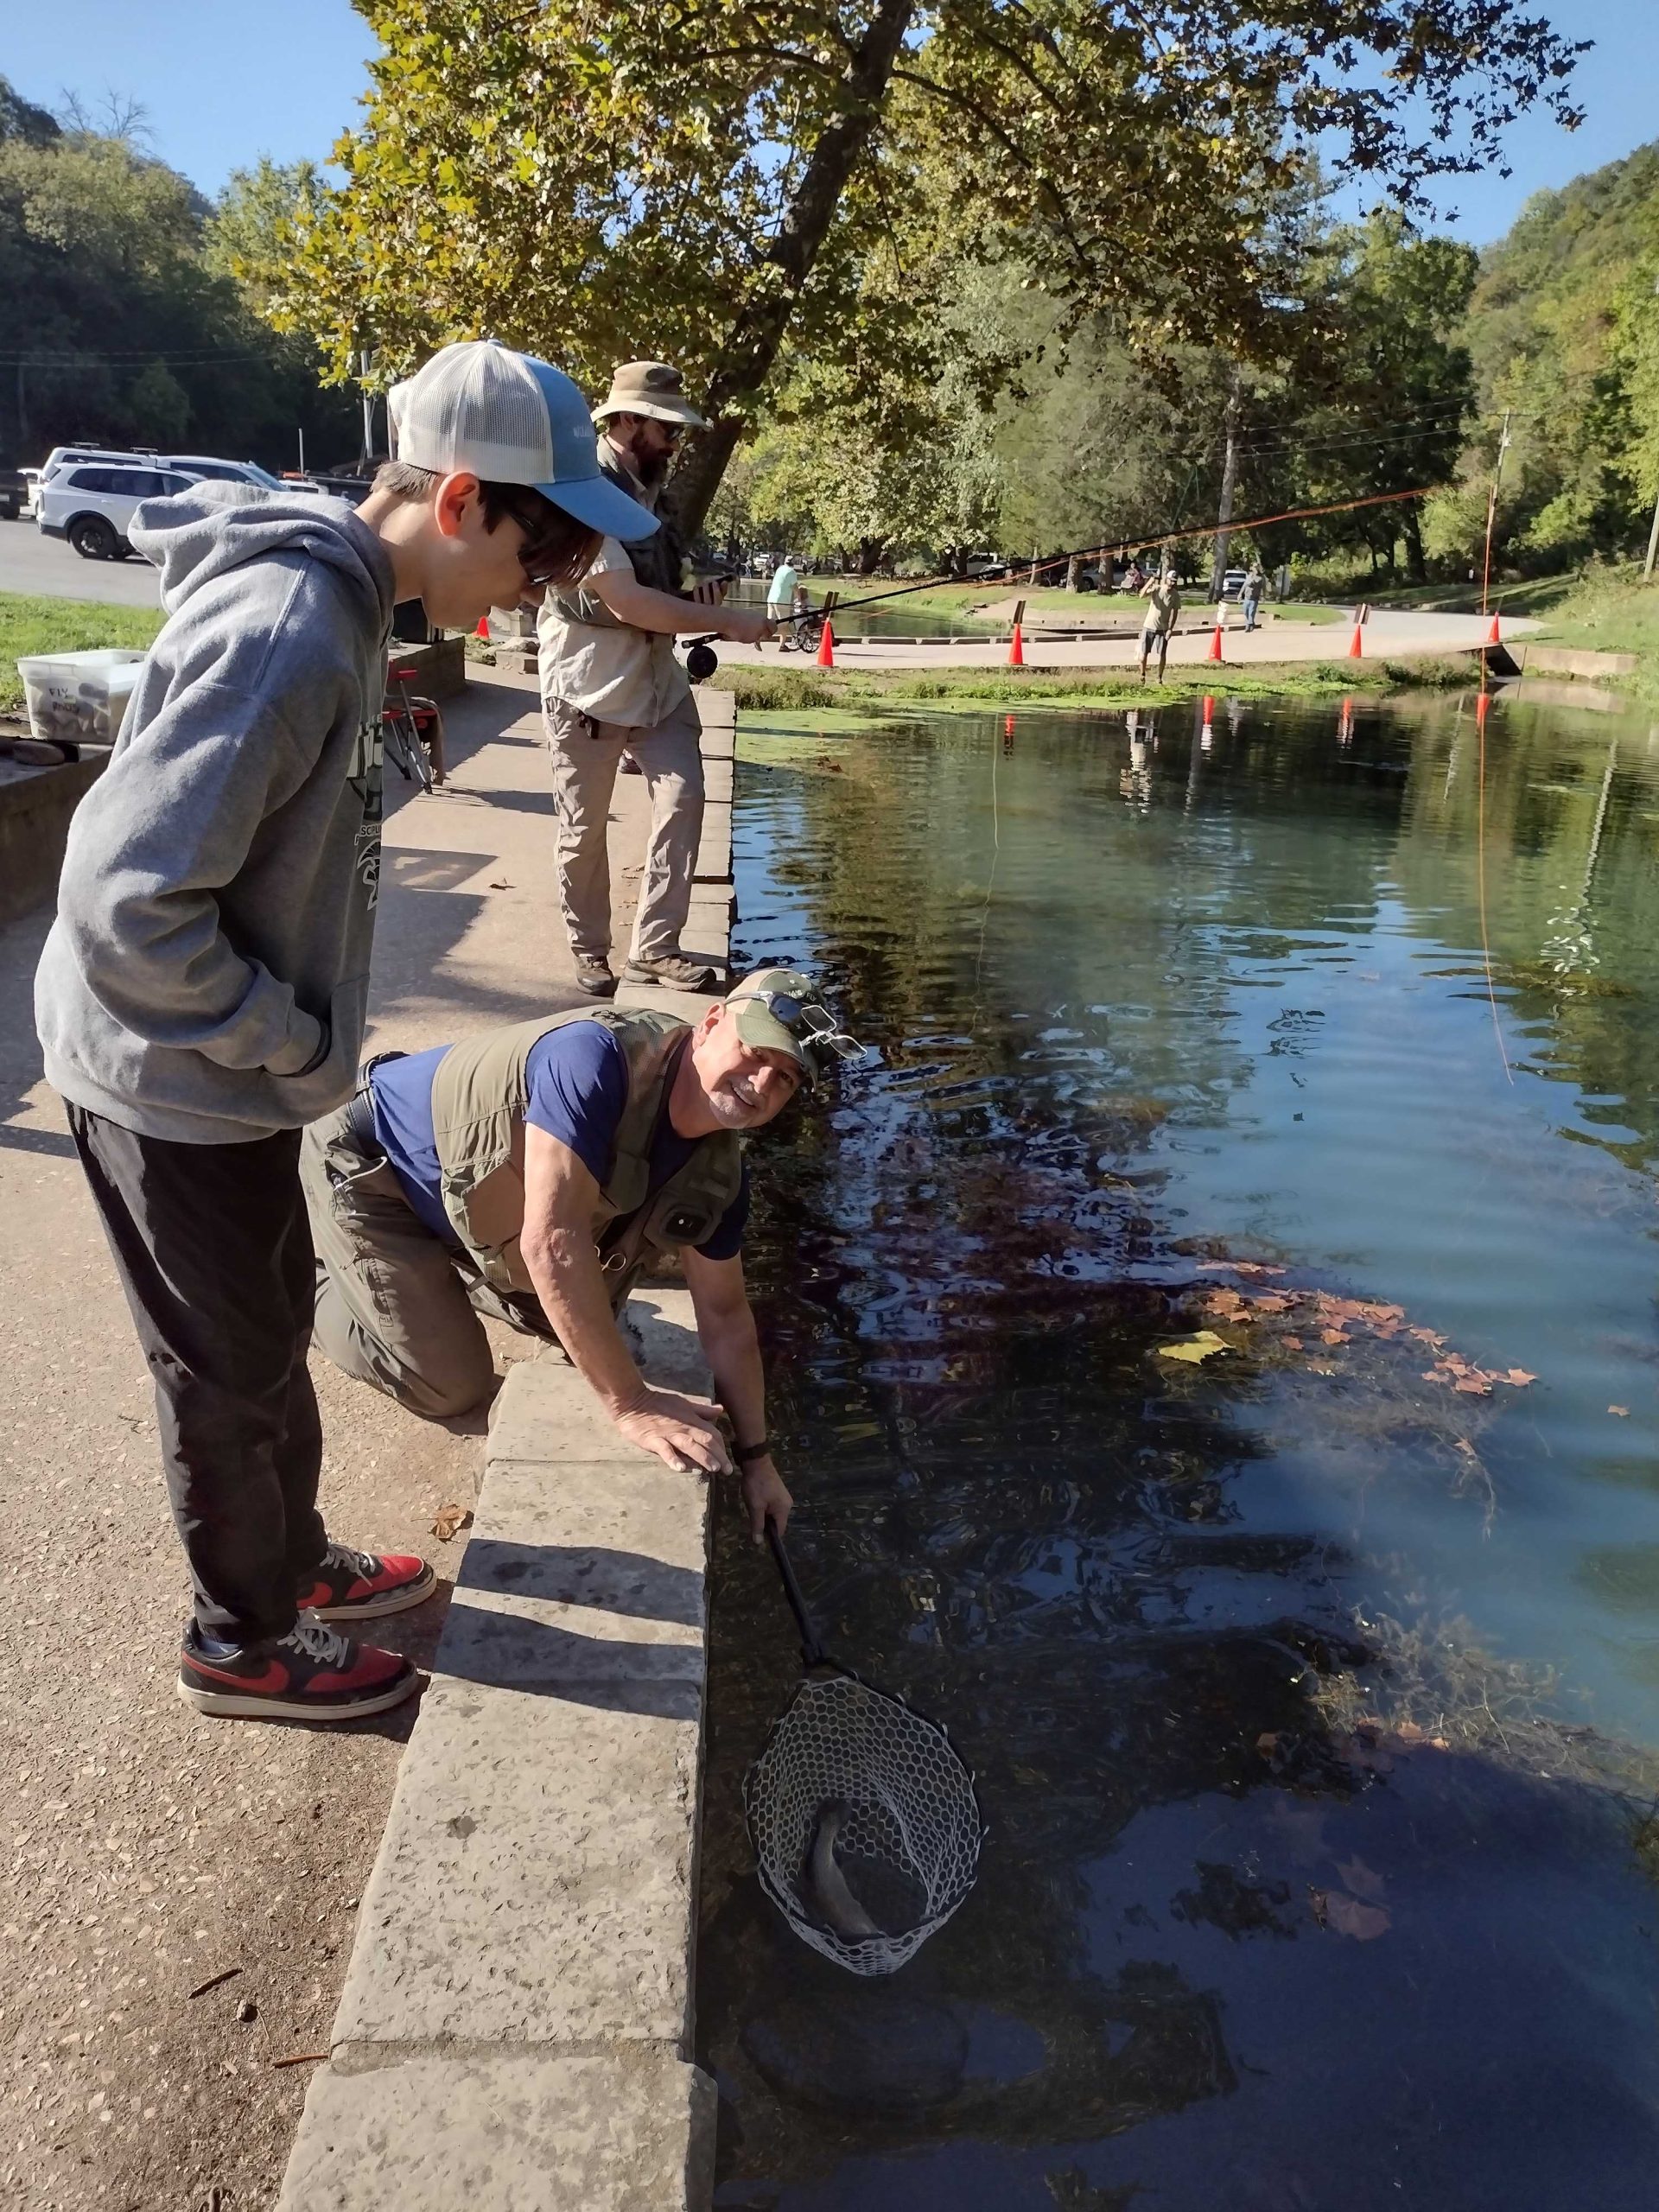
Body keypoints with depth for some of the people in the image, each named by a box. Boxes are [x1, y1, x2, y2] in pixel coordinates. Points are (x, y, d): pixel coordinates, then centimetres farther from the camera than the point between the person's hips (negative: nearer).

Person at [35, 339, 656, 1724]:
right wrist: (299, 1046, -19)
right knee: (230, 1376, 10)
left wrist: (299, 1034, 9)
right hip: (177, 1086, -9)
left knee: (271, 1336, 23)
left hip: (229, 1070, 9)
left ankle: (295, 1560, 44)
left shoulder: (336, 599, 3)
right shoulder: (285, 634, -29)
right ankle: (248, 1642, 33)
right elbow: (129, 901, -30)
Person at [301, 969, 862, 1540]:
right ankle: (307, 1274, 15)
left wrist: (756, 1456, 1)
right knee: (452, 1389, -7)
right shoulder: (601, 1055, -38)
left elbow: (725, 1316, 0)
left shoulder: (717, 1176, -13)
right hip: (361, 1157, -7)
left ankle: (433, 1265, 32)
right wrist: (631, 1403, -38)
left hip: (466, 1198, 8)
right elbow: (551, 1241, -43)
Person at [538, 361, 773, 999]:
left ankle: (653, 948, 3)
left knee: (683, 799, -5)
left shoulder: (658, 485, 8)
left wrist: (700, 586, 1)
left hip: (656, 674, 7)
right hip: (587, 682, -6)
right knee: (584, 827, 4)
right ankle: (589, 949, 21)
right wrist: (726, 621, -24)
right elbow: (624, 600, -26)